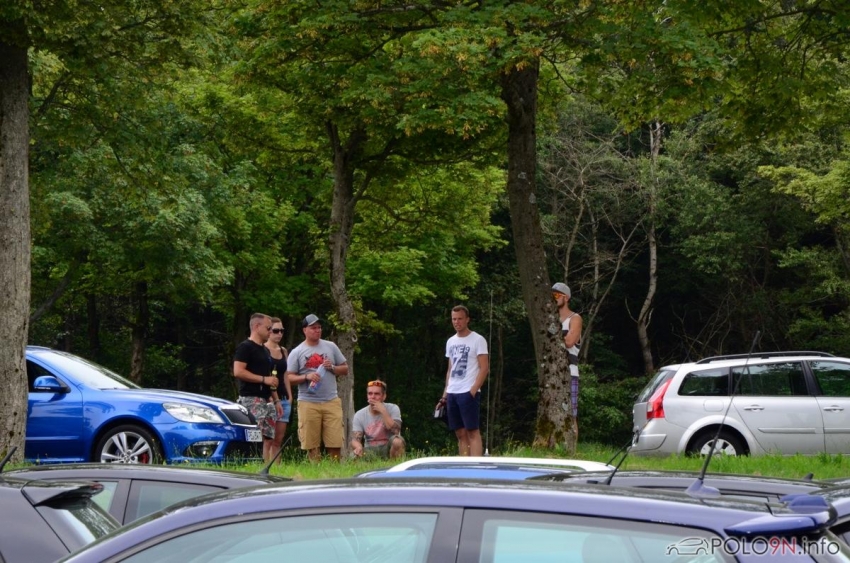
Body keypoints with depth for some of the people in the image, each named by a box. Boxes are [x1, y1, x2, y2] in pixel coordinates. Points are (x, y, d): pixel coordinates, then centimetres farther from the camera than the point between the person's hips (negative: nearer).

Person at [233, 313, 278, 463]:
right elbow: (238, 371, -18)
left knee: (268, 439, 5)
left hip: (266, 400, 9)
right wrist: (264, 379, -17)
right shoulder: (245, 347, -6)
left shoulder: (264, 350, 22)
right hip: (251, 399, -9)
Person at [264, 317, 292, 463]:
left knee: (279, 439, 5)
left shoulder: (284, 351, 17)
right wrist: (275, 400, -16)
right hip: (268, 399, -7)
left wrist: (290, 397, 11)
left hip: (283, 399, 7)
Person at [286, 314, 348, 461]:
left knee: (335, 443, -1)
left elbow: (345, 369, 15)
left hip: (331, 401, 2)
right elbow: (290, 377, 1)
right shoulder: (296, 352, 4)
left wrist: (332, 368, -5)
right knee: (311, 444, -1)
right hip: (308, 403, -2)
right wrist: (306, 377, -15)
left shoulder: (331, 347, 11)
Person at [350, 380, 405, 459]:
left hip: (389, 448, 0)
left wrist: (383, 411, -25)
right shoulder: (359, 415, -3)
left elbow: (395, 431, -22)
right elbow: (355, 439, -11)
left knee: (397, 441, -34)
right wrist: (358, 447, -36)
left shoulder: (393, 409, -7)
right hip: (370, 450, 0)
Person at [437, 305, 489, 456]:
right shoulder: (451, 342, 16)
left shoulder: (478, 340, -4)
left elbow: (484, 368, -9)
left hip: (468, 393, -7)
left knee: (473, 431, -9)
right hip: (452, 393, 7)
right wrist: (445, 394, 14)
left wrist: (473, 390, -17)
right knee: (460, 434, 7)